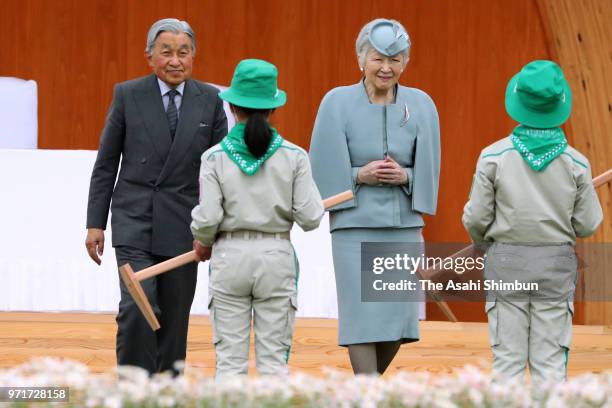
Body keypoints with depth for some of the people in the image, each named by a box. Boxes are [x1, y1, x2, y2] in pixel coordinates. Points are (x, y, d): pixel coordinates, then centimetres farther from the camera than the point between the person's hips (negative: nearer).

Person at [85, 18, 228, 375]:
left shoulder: (210, 101, 4)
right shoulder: (128, 95, 1)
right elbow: (106, 164, 5)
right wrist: (95, 223, 1)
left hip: (183, 224, 2)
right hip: (134, 221, -2)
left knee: (174, 320, 5)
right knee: (137, 309, -16)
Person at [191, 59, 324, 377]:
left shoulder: (215, 157, -5)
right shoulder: (293, 156, -3)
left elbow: (208, 218, -9)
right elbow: (310, 218, -6)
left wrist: (202, 243, 12)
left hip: (230, 258, 0)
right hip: (277, 256, 0)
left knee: (230, 359, 4)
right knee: (274, 359, 5)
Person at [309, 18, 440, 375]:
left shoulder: (420, 105, 3)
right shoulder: (338, 103, -3)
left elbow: (429, 169, 5)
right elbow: (325, 169, -1)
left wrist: (404, 176, -14)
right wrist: (360, 175, -15)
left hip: (404, 225, 3)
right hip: (355, 225, -3)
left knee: (399, 319, 5)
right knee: (364, 318, -8)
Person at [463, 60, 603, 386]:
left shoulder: (494, 156, -8)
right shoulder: (575, 163, -5)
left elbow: (476, 218, -5)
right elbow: (587, 224, -2)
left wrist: (482, 242, 16)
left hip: (507, 262, 0)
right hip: (556, 262, 1)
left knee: (508, 360, 4)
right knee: (550, 362, 4)